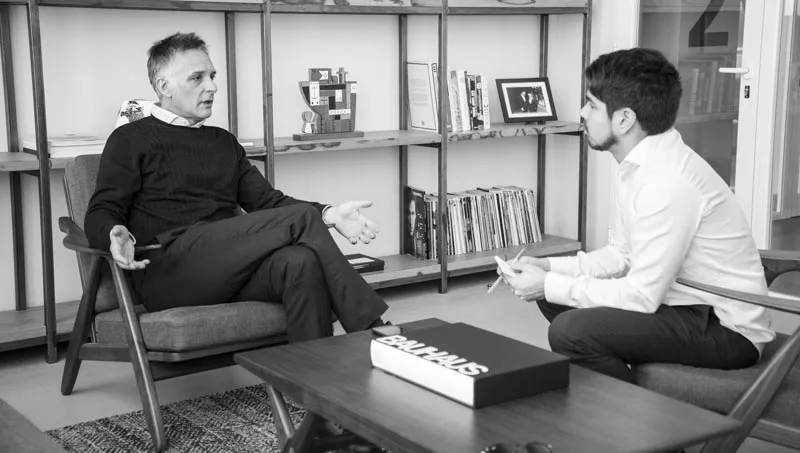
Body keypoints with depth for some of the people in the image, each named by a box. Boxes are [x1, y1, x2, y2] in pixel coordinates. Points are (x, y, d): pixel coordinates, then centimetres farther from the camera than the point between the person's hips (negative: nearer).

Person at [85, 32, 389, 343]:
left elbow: (267, 200, 20)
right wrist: (116, 234, -25)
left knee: (301, 263, -31)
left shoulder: (224, 142, 28)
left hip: (231, 268, 5)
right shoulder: (130, 140, 10)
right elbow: (99, 216, 1)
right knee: (301, 218, -22)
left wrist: (328, 214, 2)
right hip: (167, 268, -5)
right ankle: (373, 332, -20)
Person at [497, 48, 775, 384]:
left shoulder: (667, 181, -25)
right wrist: (550, 268, 1)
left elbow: (642, 296, -24)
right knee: (553, 297, 11)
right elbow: (621, 254, 14)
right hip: (685, 305, 10)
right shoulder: (639, 166, 5)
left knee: (571, 331, -25)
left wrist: (550, 286, -15)